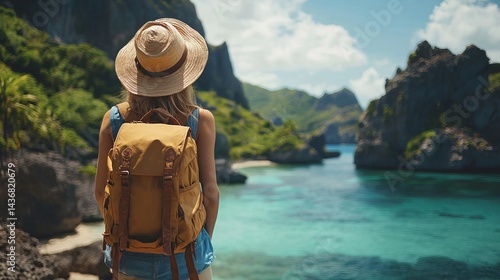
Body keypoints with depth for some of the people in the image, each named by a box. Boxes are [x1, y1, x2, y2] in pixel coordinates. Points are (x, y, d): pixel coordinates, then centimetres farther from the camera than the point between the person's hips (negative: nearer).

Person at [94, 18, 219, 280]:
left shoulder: (114, 119, -8)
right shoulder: (201, 120, -13)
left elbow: (101, 192, -2)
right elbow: (210, 193, -11)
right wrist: (204, 238, 6)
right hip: (184, 254, -1)